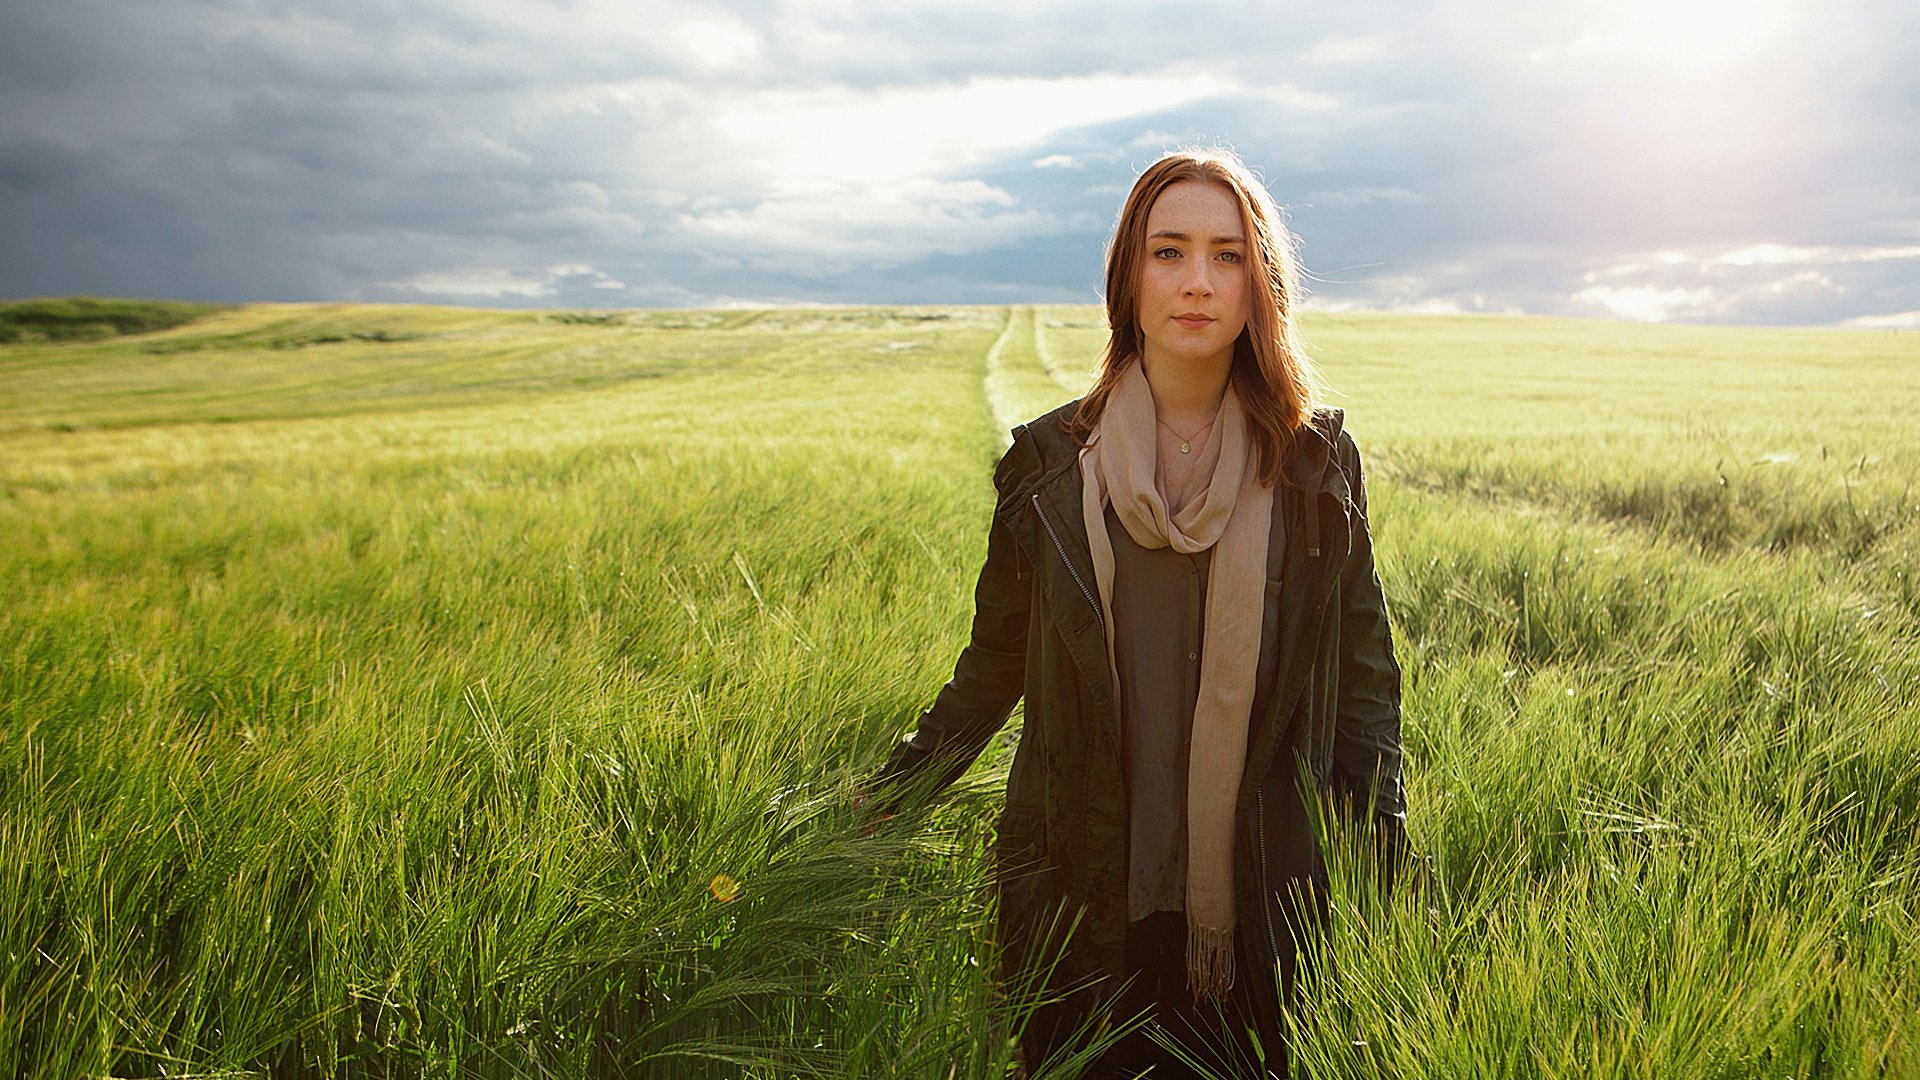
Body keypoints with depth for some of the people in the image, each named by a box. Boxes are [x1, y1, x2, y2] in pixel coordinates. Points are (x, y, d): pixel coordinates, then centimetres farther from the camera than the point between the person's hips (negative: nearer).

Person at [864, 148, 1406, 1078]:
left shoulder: (1315, 464, -3)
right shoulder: (1050, 462, -3)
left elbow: (1362, 681, 3)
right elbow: (996, 662, 6)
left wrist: (1390, 860, -3)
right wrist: (883, 803, 3)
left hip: (1263, 904, 0)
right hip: (1086, 896, 0)